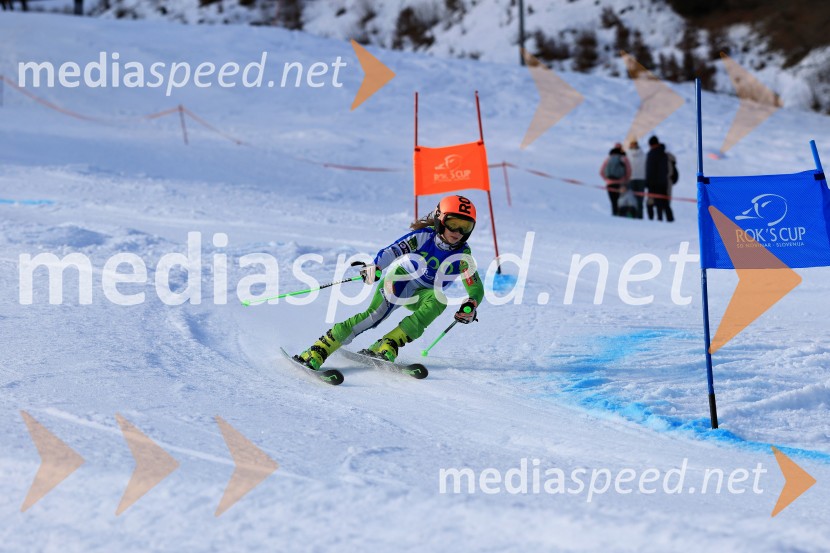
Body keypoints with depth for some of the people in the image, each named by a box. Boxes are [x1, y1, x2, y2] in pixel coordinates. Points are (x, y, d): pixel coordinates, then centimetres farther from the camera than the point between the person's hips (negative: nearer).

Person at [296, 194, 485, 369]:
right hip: (400, 280, -3)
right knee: (375, 314, -31)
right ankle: (317, 351, -34)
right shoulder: (424, 236, -18)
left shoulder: (463, 256, -10)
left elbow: (477, 289, -6)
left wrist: (470, 306, -29)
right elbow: (393, 251, -28)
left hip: (423, 295, 3)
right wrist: (375, 267, -48)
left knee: (438, 300, -33)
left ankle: (387, 346, -35)